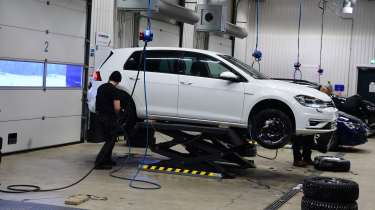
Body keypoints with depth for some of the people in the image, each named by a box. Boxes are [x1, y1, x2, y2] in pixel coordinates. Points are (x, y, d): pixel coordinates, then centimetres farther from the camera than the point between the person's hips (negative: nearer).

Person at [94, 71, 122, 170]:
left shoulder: (101, 87, 11)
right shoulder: (114, 90, -13)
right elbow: (117, 108, -17)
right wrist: (116, 114, 3)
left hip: (99, 116, 8)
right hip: (109, 117, -8)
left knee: (109, 139, 20)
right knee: (110, 141, 1)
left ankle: (107, 160, 24)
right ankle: (99, 162, -5)